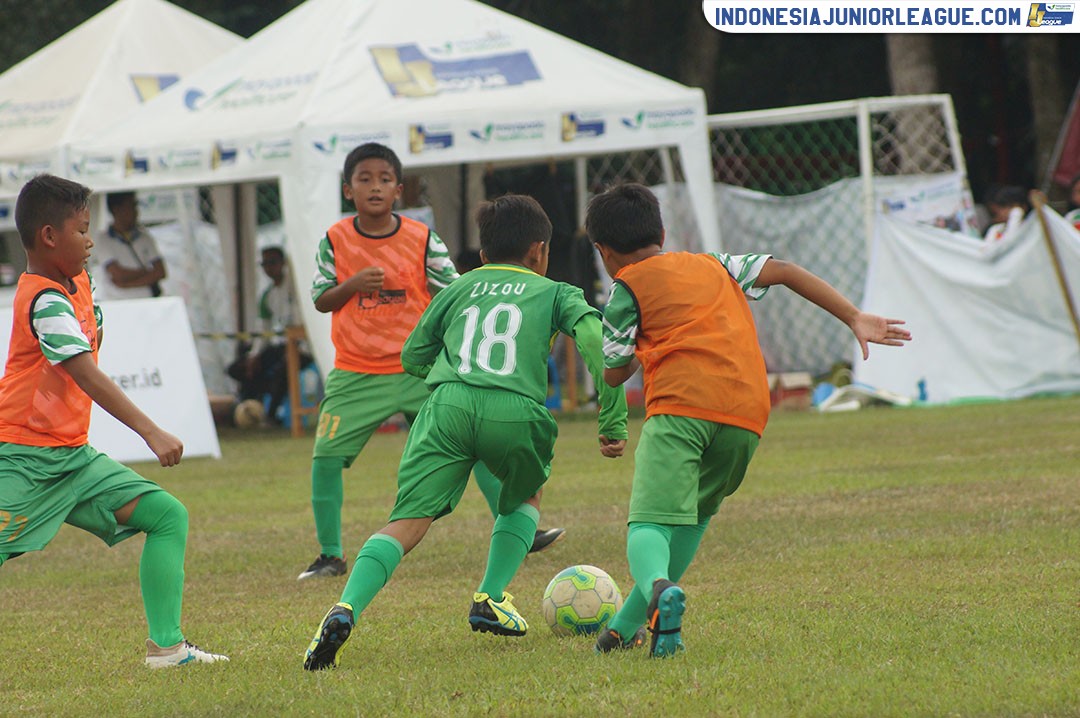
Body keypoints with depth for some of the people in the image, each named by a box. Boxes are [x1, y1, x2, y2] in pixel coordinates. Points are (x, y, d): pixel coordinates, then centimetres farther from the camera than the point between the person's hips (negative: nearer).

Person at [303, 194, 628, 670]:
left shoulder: (458, 289, 31)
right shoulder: (554, 292, 24)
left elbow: (412, 357, 33)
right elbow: (593, 338, 6)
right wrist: (612, 423, 5)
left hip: (448, 404, 1)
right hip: (516, 410, -1)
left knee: (408, 521, -7)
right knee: (525, 497, 31)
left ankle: (346, 609, -29)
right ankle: (490, 599, 17)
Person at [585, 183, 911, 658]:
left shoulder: (628, 284, 15)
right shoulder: (712, 265, 29)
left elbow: (613, 374, 13)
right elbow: (786, 272, 20)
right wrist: (855, 319, 18)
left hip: (680, 405, -5)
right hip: (746, 413, 5)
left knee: (648, 525, -13)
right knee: (693, 516, 22)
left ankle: (660, 589, -47)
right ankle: (627, 627, 17)